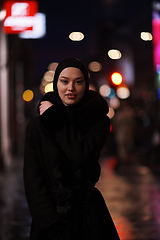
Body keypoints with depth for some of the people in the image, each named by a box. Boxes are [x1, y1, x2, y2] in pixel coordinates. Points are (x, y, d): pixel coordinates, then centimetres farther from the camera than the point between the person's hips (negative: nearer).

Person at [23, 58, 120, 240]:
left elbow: (82, 155, -21)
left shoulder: (98, 121, -3)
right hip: (49, 210, 0)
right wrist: (52, 225, -16)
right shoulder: (37, 127, -4)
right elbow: (33, 179, -8)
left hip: (88, 213, 0)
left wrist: (56, 117, -13)